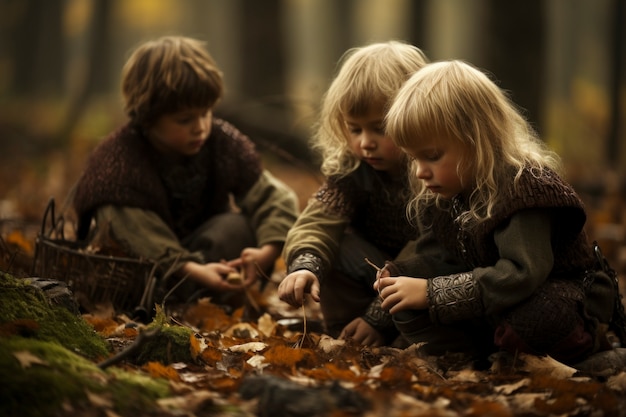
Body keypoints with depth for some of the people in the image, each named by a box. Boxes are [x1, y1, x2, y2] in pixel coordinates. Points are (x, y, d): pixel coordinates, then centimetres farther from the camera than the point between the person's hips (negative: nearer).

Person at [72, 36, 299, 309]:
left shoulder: (225, 143, -10)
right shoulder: (118, 161, -23)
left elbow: (277, 198, -14)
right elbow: (142, 241, -33)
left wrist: (267, 253, -35)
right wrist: (194, 271, -48)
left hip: (207, 250, 3)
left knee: (236, 226, -25)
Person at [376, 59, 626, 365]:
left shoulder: (523, 184, -27)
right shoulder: (435, 196, 0)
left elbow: (521, 274, -37)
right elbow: (440, 259, 7)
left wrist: (432, 292, -38)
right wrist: (398, 272, -17)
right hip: (493, 305, 7)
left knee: (533, 322, -40)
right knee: (408, 312, -8)